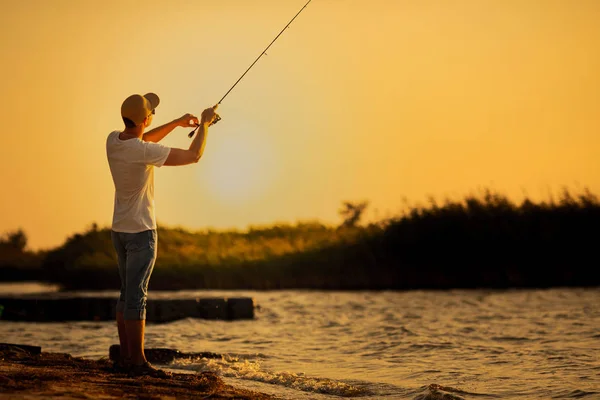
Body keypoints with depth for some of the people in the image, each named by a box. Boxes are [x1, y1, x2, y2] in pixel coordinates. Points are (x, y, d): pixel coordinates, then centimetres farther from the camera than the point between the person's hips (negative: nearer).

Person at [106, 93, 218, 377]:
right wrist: (205, 124, -2)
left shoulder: (113, 140, -1)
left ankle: (125, 358, 16)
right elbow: (194, 156, -17)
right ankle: (137, 362, -5)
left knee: (127, 294, 13)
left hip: (119, 229, 8)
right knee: (136, 296, -7)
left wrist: (177, 123, 18)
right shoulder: (144, 151, -23)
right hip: (141, 231, -8)